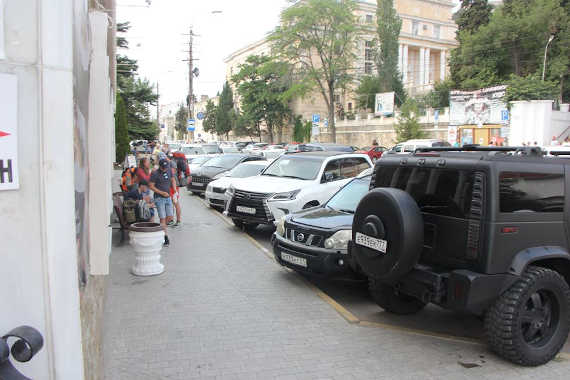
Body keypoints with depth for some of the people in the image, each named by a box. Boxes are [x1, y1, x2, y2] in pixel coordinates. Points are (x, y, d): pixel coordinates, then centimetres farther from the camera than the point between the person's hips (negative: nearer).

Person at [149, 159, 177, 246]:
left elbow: (173, 180, 16)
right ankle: (166, 237, -3)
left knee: (170, 217, 5)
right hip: (159, 198, -5)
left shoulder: (169, 170, 3)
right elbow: (151, 186, -11)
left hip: (168, 198, 6)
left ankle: (160, 228, 30)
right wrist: (162, 193, -19)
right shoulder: (155, 174, -13)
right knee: (162, 218, -7)